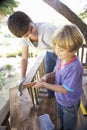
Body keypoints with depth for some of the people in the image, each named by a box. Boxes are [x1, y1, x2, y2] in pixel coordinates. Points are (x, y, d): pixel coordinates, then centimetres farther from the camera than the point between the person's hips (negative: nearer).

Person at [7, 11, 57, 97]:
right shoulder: (25, 37, -23)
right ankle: (51, 99, 41)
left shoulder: (47, 31, -42)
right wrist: (22, 78, -20)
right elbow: (24, 58, -11)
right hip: (50, 52, 5)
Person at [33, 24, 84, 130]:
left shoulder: (75, 67, -37)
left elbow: (65, 89, -29)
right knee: (61, 119, 35)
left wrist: (44, 84, -26)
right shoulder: (60, 59, -14)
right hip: (59, 99, 7)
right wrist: (48, 76, -18)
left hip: (70, 103, -7)